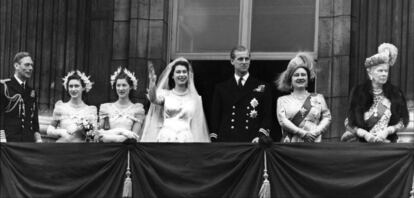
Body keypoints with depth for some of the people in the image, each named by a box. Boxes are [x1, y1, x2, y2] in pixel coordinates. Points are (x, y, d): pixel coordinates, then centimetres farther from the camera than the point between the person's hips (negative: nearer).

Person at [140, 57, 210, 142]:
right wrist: (152, 82, -29)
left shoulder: (195, 98, 11)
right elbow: (153, 99, -12)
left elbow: (198, 124, 15)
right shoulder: (165, 94, 9)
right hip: (165, 137, 0)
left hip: (186, 138, 0)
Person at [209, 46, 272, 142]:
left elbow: (267, 116, 4)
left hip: (253, 142, -1)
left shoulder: (263, 88, 9)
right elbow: (215, 118, 10)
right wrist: (214, 140, -2)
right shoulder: (221, 88, 12)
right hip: (227, 141, 1)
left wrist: (261, 136, -11)